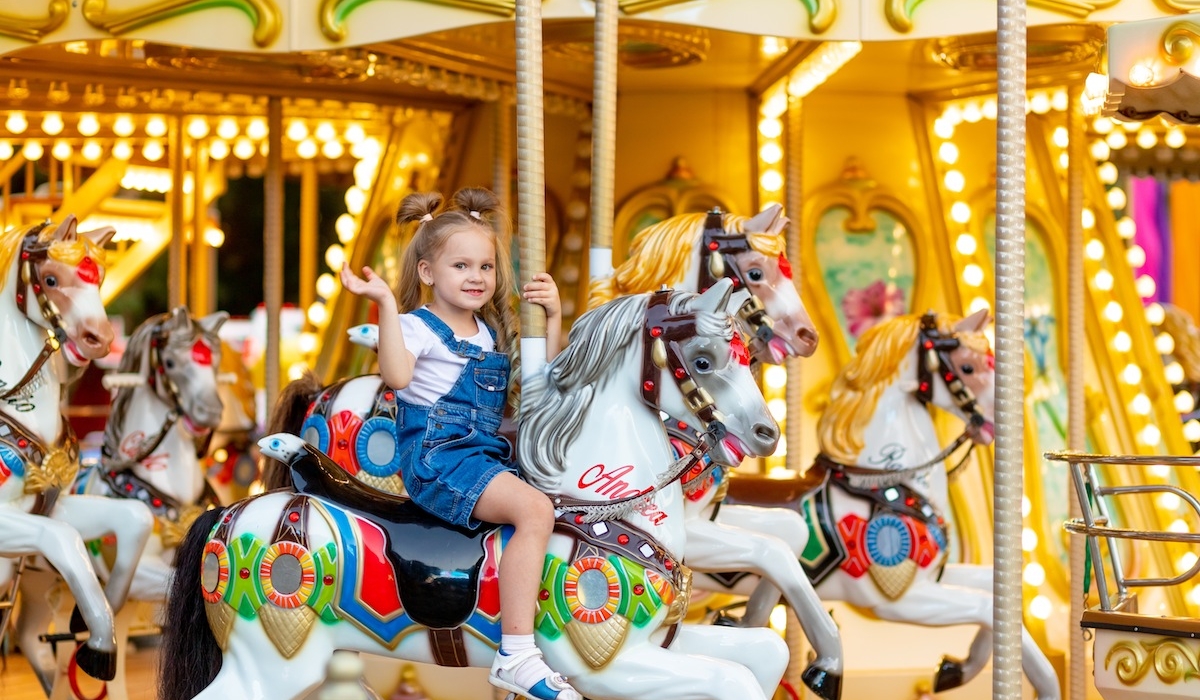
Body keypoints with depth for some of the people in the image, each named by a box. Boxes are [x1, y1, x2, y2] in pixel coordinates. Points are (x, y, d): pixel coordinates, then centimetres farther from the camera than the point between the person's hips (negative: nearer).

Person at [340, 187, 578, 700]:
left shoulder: (493, 334, 21)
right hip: (437, 456, -8)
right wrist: (386, 304, -24)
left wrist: (553, 317, 10)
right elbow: (398, 375, -21)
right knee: (534, 510, -28)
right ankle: (516, 655, -32)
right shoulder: (418, 326, -2)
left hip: (489, 456, 9)